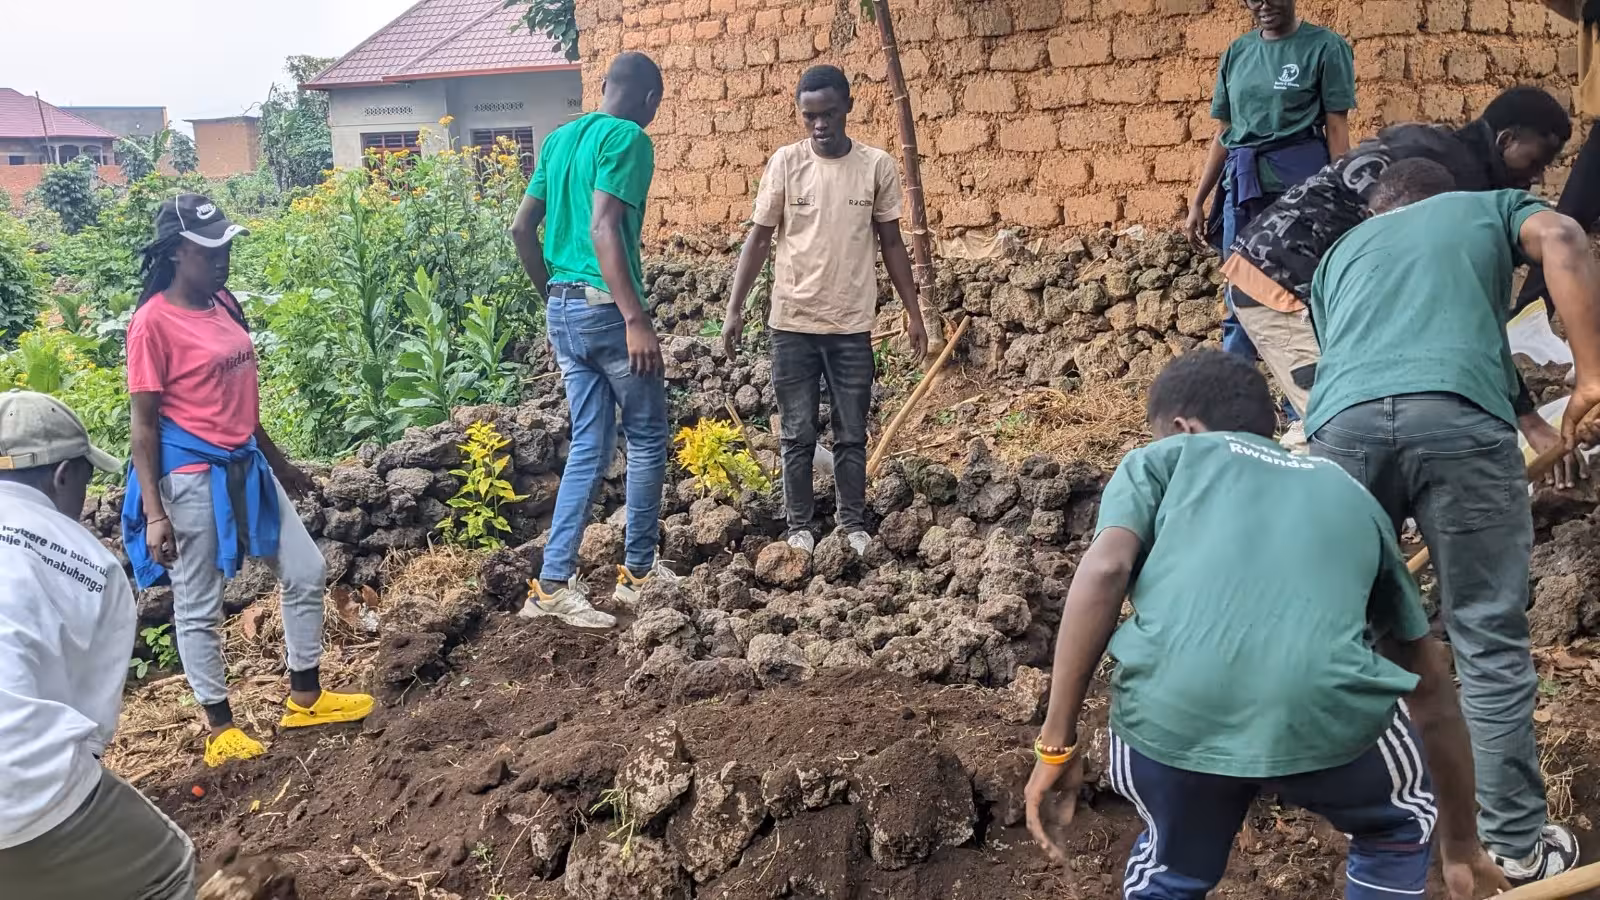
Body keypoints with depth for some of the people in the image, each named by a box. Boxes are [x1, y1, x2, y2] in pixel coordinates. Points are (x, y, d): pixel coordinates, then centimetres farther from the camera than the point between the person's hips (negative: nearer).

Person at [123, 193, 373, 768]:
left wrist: (278, 462, 22)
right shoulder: (153, 322, -15)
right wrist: (153, 514, -16)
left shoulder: (223, 303, 7)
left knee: (307, 574, 12)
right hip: (193, 478, -8)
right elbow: (144, 424, -13)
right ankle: (220, 730, 19)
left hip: (246, 467, 8)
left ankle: (305, 699, 27)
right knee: (199, 607, 5)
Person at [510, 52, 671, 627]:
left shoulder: (559, 138, 15)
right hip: (606, 309, -8)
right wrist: (637, 320, -25)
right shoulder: (629, 139, -10)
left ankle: (553, 584, 6)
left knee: (589, 448, 11)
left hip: (562, 309, 8)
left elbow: (522, 229, 15)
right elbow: (602, 228, -22)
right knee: (646, 440, 9)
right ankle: (639, 571, 19)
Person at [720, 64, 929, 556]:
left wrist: (913, 311, 4)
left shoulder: (878, 166, -2)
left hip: (852, 326, 0)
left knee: (852, 436, 8)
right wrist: (734, 309, -4)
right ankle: (799, 525, 19)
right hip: (792, 324, 0)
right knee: (797, 436, 7)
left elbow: (891, 243, 6)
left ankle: (853, 523, 22)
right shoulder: (786, 162, -3)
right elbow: (759, 238, 0)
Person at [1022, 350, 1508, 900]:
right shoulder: (1348, 493, 32)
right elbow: (1430, 684, 37)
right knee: (1399, 830, 36)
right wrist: (1460, 844, 48)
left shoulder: (1160, 459, 25)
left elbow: (1104, 571, 3)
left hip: (1172, 710, 0)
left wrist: (1057, 744, 5)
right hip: (1324, 710, 1)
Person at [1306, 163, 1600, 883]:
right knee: (1490, 645, 8)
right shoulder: (1491, 206, 30)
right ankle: (1516, 844, 17)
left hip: (1344, 419, 3)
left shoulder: (1341, 252, 39)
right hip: (1457, 413, -2)